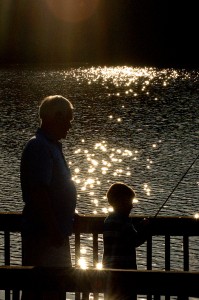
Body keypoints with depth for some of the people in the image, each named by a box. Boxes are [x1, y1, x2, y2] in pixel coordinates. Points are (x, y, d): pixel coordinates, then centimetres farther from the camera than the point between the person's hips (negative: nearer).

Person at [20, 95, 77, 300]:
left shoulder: (51, 146, 15)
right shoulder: (40, 147, -18)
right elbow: (38, 192, -24)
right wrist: (54, 230, -24)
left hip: (55, 232, 10)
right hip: (44, 234, -10)